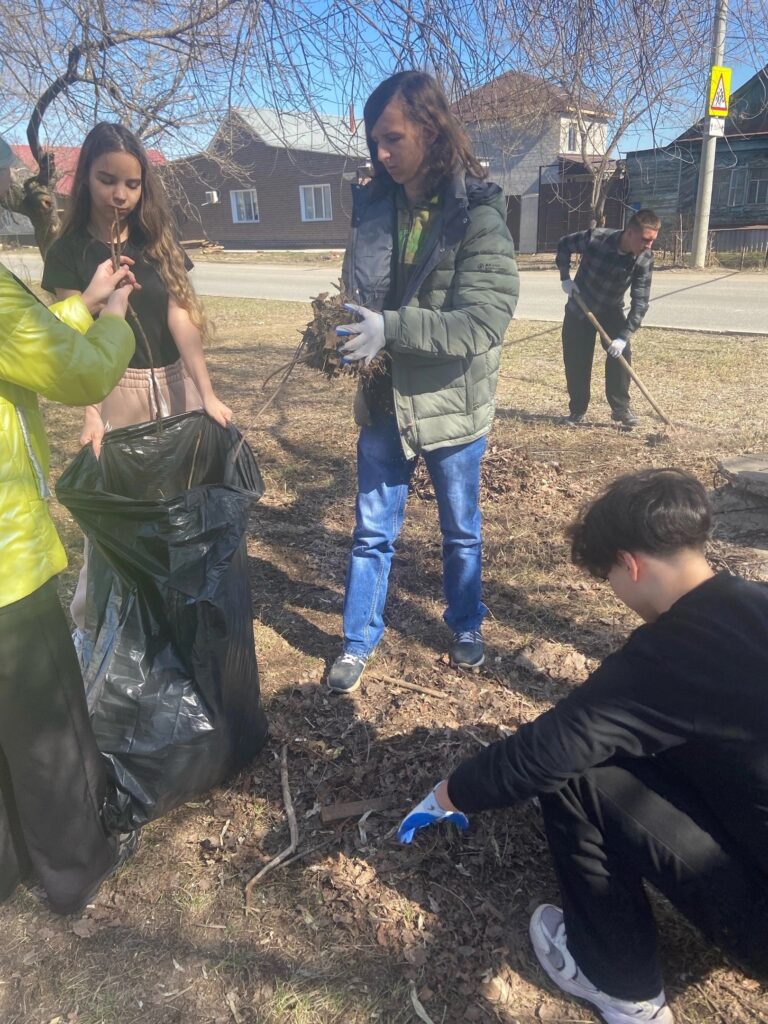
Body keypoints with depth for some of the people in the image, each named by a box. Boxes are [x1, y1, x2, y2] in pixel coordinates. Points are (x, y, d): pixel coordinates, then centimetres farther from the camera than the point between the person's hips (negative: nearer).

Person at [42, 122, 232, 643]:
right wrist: (90, 413, -23)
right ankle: (89, 627, 20)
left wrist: (206, 392, -17)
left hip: (174, 385, 3)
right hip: (116, 392, -3)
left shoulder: (158, 241, 5)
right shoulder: (70, 250, -3)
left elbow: (181, 318, -6)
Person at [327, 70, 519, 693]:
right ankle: (359, 641, 29)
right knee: (372, 532, 12)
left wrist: (391, 328, -31)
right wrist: (342, 330, -10)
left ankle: (467, 628, 40)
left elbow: (483, 322, -23)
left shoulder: (479, 216, -15)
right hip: (383, 401, 4)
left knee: (461, 531, 16)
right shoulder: (375, 206, 1)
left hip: (452, 405, -3)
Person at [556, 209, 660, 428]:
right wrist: (565, 277, -15)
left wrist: (624, 336, -31)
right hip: (579, 307, -1)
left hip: (611, 310, 1)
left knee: (621, 352, -14)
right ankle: (577, 410, 14)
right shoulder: (595, 238, -27)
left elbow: (640, 301, -22)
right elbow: (564, 244, -7)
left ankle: (621, 408, 0)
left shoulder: (644, 259, -21)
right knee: (576, 360, -3)